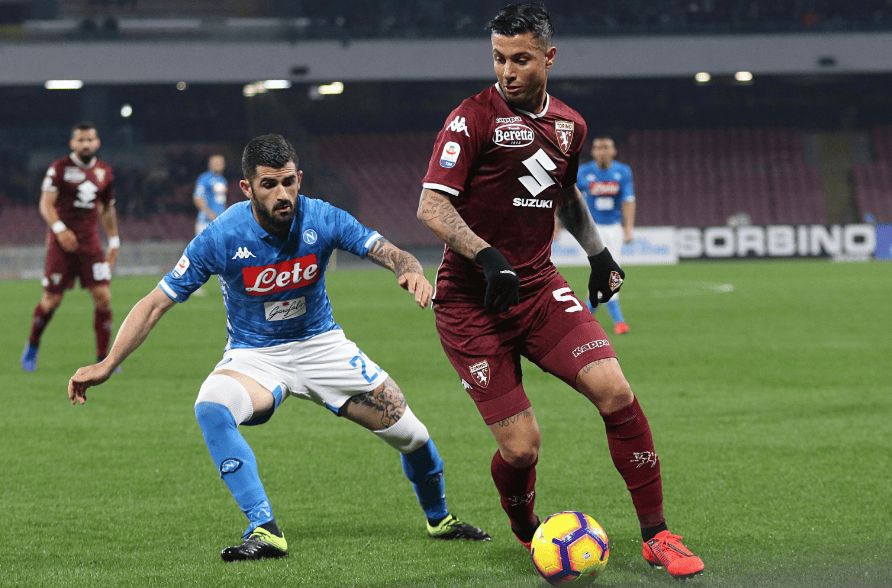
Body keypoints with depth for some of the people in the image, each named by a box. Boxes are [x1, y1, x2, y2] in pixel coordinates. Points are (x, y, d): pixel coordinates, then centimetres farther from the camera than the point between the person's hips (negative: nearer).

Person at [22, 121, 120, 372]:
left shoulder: (104, 172, 10)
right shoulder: (59, 168, -5)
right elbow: (46, 204, -11)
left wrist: (114, 241, 18)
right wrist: (59, 228, -26)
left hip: (90, 242, 4)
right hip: (62, 241, -4)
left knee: (103, 297, -9)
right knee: (51, 300, 0)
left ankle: (103, 359, -2)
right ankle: (32, 346, 25)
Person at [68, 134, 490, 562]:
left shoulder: (321, 220, -16)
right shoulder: (221, 238, -21)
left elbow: (388, 252, -14)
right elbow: (156, 303, -15)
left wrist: (410, 271, -39)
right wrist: (107, 364, -23)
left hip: (321, 345, 2)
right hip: (253, 357, -2)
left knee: (409, 433, -3)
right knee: (211, 409, -35)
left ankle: (439, 518, 30)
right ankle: (264, 531, -32)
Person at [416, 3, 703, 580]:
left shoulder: (569, 125, 8)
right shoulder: (474, 117, -11)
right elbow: (432, 206, -18)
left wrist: (598, 252, 20)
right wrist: (487, 256, -30)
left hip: (538, 285, 5)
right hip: (471, 302, -5)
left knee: (614, 390, -16)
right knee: (520, 445, -10)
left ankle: (656, 535, -4)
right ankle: (526, 532, 24)